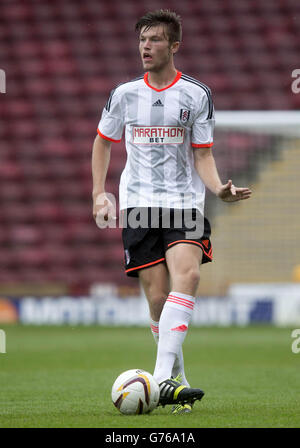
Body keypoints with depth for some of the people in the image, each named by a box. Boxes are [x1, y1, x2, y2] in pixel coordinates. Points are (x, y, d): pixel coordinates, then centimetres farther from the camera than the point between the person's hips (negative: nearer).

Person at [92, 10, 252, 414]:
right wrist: (99, 194, 13)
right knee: (157, 297, -5)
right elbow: (103, 142, 23)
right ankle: (176, 379, 9)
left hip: (185, 202, -2)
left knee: (187, 275, -25)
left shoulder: (197, 95, 4)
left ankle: (163, 380, -33)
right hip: (139, 205, 2)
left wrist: (219, 189, -15)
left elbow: (203, 156, 5)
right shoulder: (124, 94, 9)